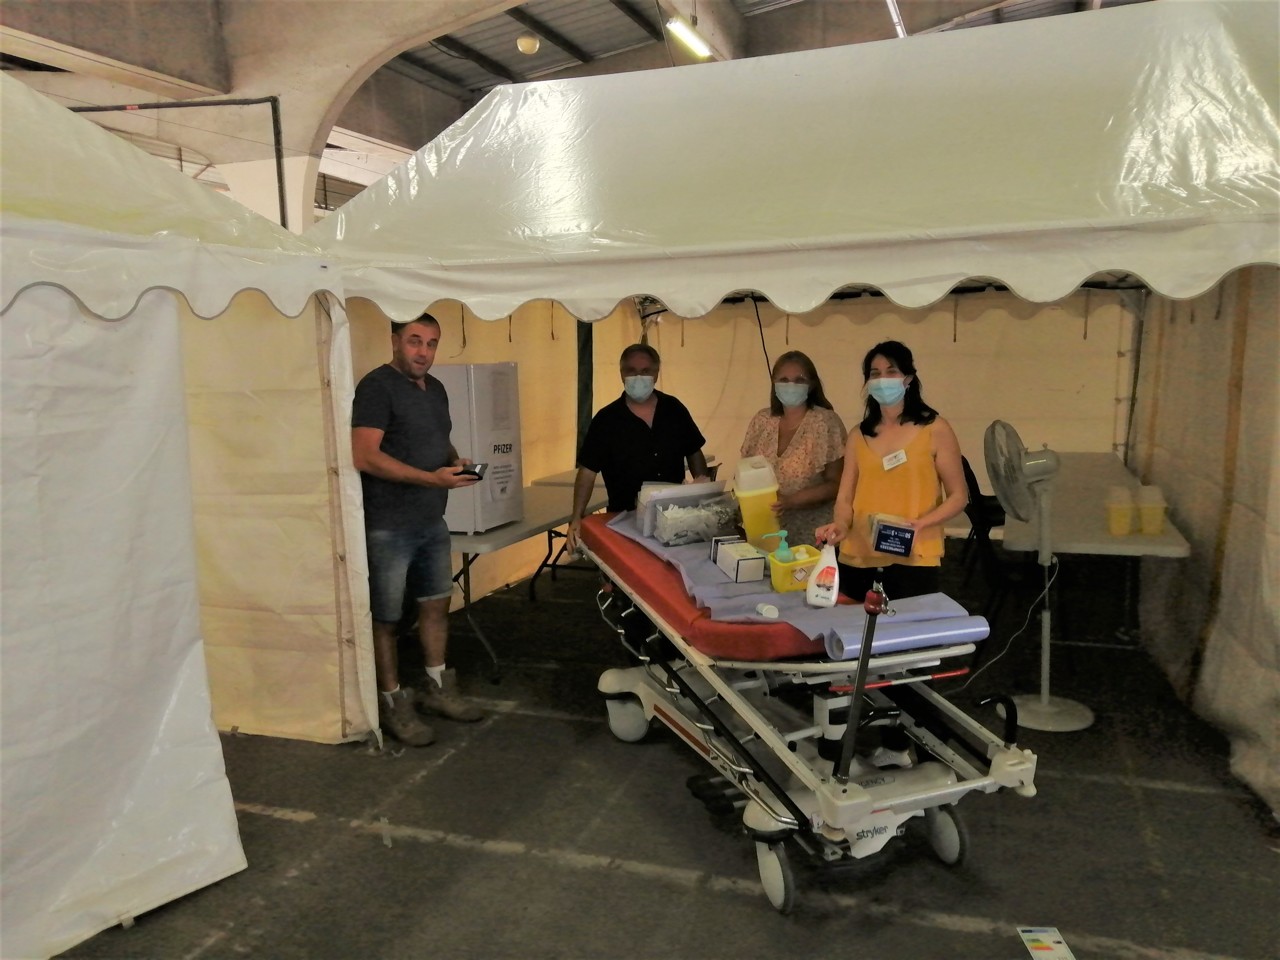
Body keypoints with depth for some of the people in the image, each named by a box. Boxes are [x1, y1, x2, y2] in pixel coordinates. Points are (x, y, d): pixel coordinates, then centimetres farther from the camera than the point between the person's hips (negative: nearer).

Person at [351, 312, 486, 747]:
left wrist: (455, 460, 4)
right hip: (388, 527, -8)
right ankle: (392, 703, 16)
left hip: (432, 522, 9)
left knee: (436, 604, 17)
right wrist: (432, 477, -25)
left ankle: (436, 687, 32)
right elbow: (365, 456, -22)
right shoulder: (376, 387, -13)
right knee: (385, 618, 3)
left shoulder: (435, 389, 13)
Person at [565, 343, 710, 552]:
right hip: (625, 519, -2)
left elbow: (694, 452, 14)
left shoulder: (674, 409, 4)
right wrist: (576, 518, -17)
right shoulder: (606, 419, -5)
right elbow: (587, 471, -8)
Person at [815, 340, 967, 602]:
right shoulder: (859, 436, 11)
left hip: (913, 561, -3)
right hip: (858, 560, 3)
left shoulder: (935, 430, 1)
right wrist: (841, 525, -13)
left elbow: (958, 496, 2)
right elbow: (845, 497, 8)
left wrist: (921, 523, -15)